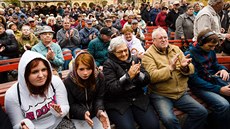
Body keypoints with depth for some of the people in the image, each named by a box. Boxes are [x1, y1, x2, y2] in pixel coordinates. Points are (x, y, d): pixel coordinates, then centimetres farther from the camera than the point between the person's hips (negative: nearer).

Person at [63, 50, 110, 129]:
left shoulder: (99, 77, -10)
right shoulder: (68, 82, -16)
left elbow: (99, 98, -4)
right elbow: (71, 105, -9)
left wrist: (100, 111, -24)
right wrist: (83, 113, -27)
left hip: (96, 113, 2)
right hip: (78, 117, -2)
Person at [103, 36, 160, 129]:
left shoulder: (134, 59, 7)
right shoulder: (108, 64, -5)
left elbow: (146, 80, 2)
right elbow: (111, 89, -15)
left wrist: (138, 74, -20)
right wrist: (128, 76, -24)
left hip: (138, 98, 4)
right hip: (117, 102, -3)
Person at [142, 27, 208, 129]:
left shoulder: (176, 49, 12)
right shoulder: (148, 55, -4)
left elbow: (191, 70, 9)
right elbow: (151, 77, -17)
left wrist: (185, 66, -13)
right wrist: (170, 68, -23)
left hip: (182, 93, 5)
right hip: (160, 95, -5)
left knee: (202, 112, -7)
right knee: (169, 119, -29)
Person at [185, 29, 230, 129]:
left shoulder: (210, 51, 6)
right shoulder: (190, 55, -15)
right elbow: (194, 79, -19)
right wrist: (219, 89, -22)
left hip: (214, 81, 7)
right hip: (199, 86, -7)